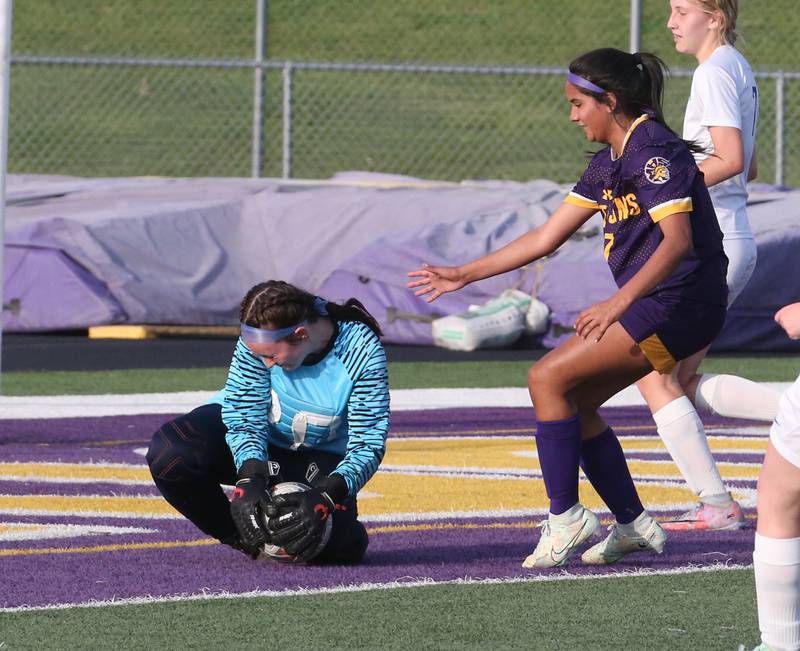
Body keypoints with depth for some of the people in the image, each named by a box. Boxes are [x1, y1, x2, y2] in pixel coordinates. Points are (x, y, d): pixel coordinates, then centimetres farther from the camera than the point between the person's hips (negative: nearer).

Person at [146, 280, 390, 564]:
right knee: (169, 455, -30)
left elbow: (368, 444, -27)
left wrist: (325, 496, -43)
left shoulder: (362, 351, -28)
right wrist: (249, 481, -42)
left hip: (321, 456, -1)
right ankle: (246, 540, -6)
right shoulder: (260, 339, -25)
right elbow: (244, 416, -23)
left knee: (342, 547, -28)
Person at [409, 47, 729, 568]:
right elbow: (545, 239, 20)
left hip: (679, 303, -10)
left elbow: (678, 240, -26)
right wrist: (464, 275, 20)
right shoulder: (608, 164, 15)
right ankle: (634, 524, 11)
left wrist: (618, 303, -33)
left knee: (549, 379, -12)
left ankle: (565, 517, -8)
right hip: (654, 306, 10)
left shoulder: (653, 150, -14)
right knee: (574, 403, 7)